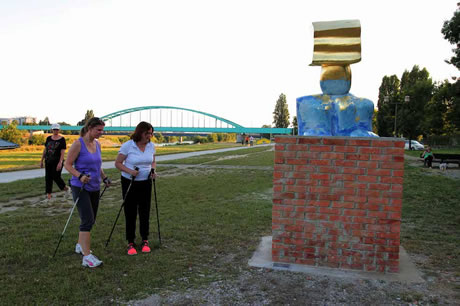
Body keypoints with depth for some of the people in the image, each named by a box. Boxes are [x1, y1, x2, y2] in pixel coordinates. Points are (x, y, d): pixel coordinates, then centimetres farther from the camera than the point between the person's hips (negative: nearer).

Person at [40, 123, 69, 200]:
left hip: (57, 162, -5)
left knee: (56, 177, -4)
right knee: (48, 177, 4)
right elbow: (45, 150, 14)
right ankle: (48, 194, 11)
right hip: (48, 161, 5)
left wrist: (60, 163, -20)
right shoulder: (48, 138, 9)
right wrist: (42, 160, 12)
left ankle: (65, 187, 21)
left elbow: (63, 152, -11)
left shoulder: (62, 139, -5)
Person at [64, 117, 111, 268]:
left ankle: (80, 245, 34)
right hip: (80, 187, -8)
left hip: (94, 188, 8)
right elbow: (67, 164, -12)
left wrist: (104, 178, 11)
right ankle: (87, 257, -11)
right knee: (87, 220, -14)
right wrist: (80, 176, -26)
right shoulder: (78, 144, -12)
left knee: (91, 220, 15)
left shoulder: (97, 144, 9)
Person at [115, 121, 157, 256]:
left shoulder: (151, 146, 0)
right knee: (130, 213, 4)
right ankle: (130, 242, 16)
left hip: (145, 183, 3)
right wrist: (130, 171, -23)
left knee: (145, 211, 7)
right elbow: (118, 163, -8)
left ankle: (145, 241, 21)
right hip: (129, 183, -3)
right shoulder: (127, 146, -13)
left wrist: (153, 170, -8)